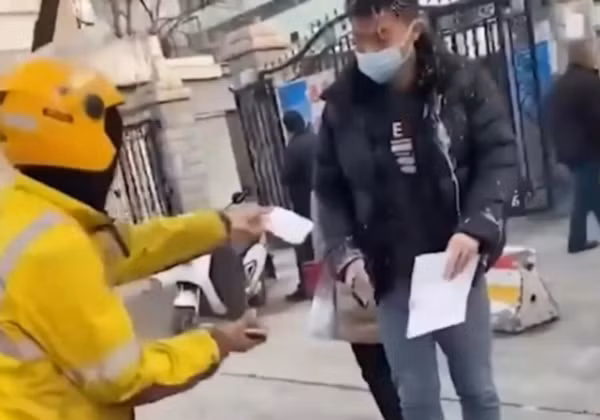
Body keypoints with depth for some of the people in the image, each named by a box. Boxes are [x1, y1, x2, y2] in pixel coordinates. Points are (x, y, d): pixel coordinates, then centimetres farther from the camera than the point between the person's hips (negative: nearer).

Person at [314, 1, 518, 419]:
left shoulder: (464, 82, -5)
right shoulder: (342, 104, -1)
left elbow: (500, 157, -7)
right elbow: (330, 189, 4)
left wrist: (476, 227, -21)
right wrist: (344, 253, -9)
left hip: (456, 267, 0)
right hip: (391, 277, 1)